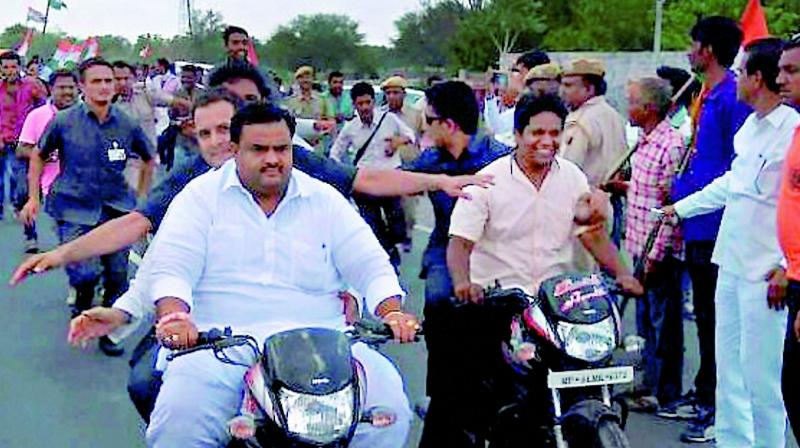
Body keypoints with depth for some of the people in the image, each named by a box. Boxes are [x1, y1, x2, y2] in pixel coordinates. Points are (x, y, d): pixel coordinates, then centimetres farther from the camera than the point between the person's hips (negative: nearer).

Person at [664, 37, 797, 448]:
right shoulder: (750, 127, 12)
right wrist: (680, 208, 31)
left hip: (765, 273, -9)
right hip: (732, 263, 9)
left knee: (760, 374, -2)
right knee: (728, 366, 17)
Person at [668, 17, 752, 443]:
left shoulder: (732, 97, -15)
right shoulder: (705, 95, 14)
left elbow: (739, 167, -18)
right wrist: (680, 186, 13)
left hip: (716, 225, -10)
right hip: (697, 223, 10)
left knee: (714, 317, -3)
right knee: (704, 313, 17)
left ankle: (716, 408, 5)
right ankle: (704, 393, 29)